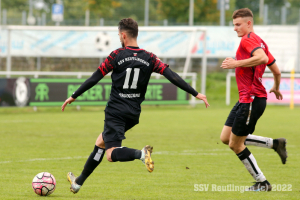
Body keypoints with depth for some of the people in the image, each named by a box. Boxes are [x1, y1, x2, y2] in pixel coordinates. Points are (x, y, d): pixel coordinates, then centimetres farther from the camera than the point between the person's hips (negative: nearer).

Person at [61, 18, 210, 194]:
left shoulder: (116, 56, -6)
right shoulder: (149, 58, 3)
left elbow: (94, 79, -4)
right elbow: (172, 76, -5)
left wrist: (74, 97, 6)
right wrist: (196, 93, -3)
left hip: (115, 112, -6)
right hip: (133, 114, 6)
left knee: (112, 154, -11)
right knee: (100, 142, 22)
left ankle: (141, 154, -39)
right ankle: (78, 182, 29)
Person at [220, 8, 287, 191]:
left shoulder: (248, 39, -13)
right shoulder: (260, 42, 16)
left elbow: (262, 58, -33)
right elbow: (276, 70, 20)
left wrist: (237, 64, -25)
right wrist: (276, 88, 38)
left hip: (252, 99, -10)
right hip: (246, 99, 10)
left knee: (235, 144, -1)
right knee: (226, 138, 12)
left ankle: (262, 183, 8)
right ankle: (275, 143, 13)